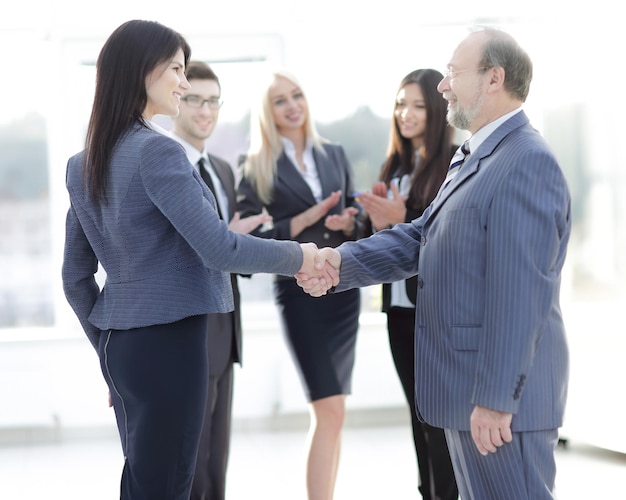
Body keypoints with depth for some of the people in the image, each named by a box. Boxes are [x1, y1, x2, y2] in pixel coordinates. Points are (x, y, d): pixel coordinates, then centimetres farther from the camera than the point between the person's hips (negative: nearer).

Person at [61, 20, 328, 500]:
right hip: (166, 340, -9)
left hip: (118, 344, 9)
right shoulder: (157, 151, -14)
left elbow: (76, 278, 14)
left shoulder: (83, 165, 11)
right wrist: (299, 257, -4)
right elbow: (218, 248, -18)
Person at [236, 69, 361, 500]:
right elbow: (252, 240, -7)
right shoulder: (257, 168, -1)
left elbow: (357, 220, 13)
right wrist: (308, 218, -15)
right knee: (330, 410, -11)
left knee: (330, 412, 7)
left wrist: (346, 222, -10)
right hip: (299, 288, -4)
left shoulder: (335, 155, 11)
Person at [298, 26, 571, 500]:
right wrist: (343, 261, -3)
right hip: (468, 387, 11)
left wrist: (495, 398, -24)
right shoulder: (479, 158, 16)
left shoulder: (528, 163, -19)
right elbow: (419, 238, 12)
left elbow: (519, 294, -23)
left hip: (501, 392, -11)